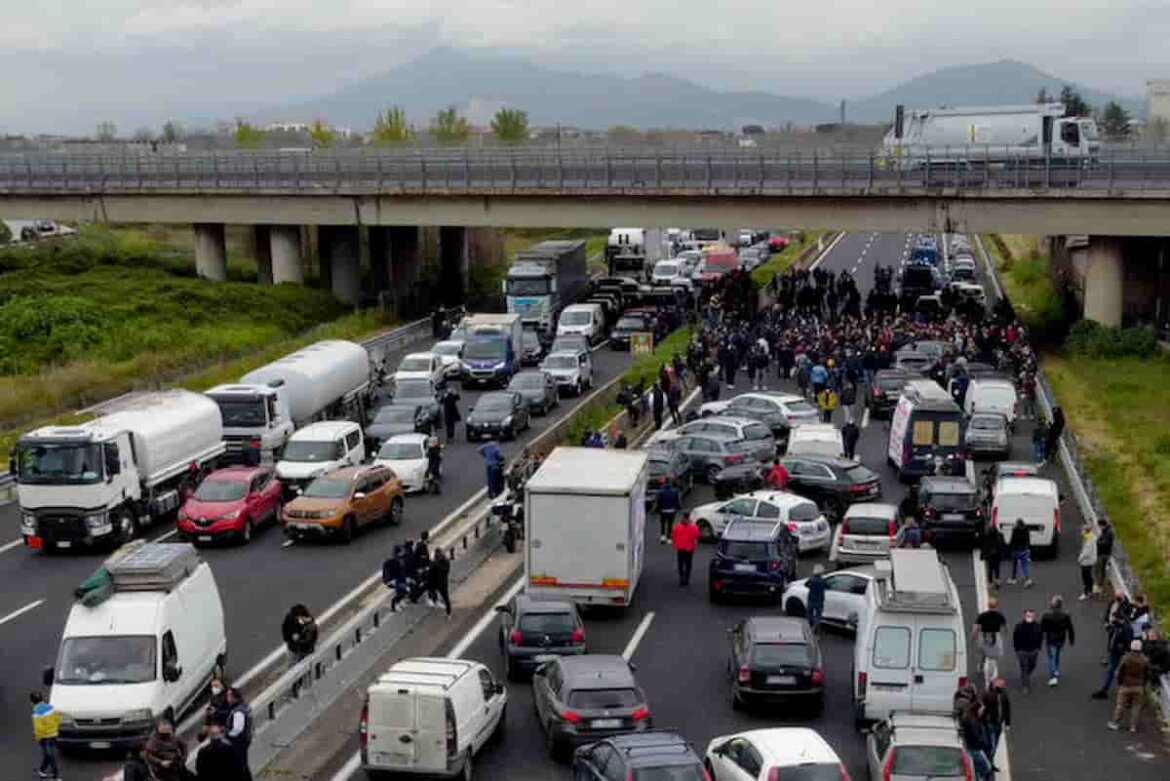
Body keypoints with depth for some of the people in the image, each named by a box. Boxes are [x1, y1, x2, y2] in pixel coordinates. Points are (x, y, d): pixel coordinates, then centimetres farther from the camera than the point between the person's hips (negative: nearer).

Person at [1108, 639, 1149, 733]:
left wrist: (1119, 683, 7)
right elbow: (1147, 674, 0)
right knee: (1136, 707, 10)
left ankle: (1116, 723, 13)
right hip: (1139, 687, 1)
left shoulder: (1125, 658, -13)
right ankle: (1133, 726, 11)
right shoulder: (1145, 660, -6)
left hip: (1126, 686, -1)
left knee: (1121, 705, 8)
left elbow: (1120, 672, -8)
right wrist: (1143, 683, 16)